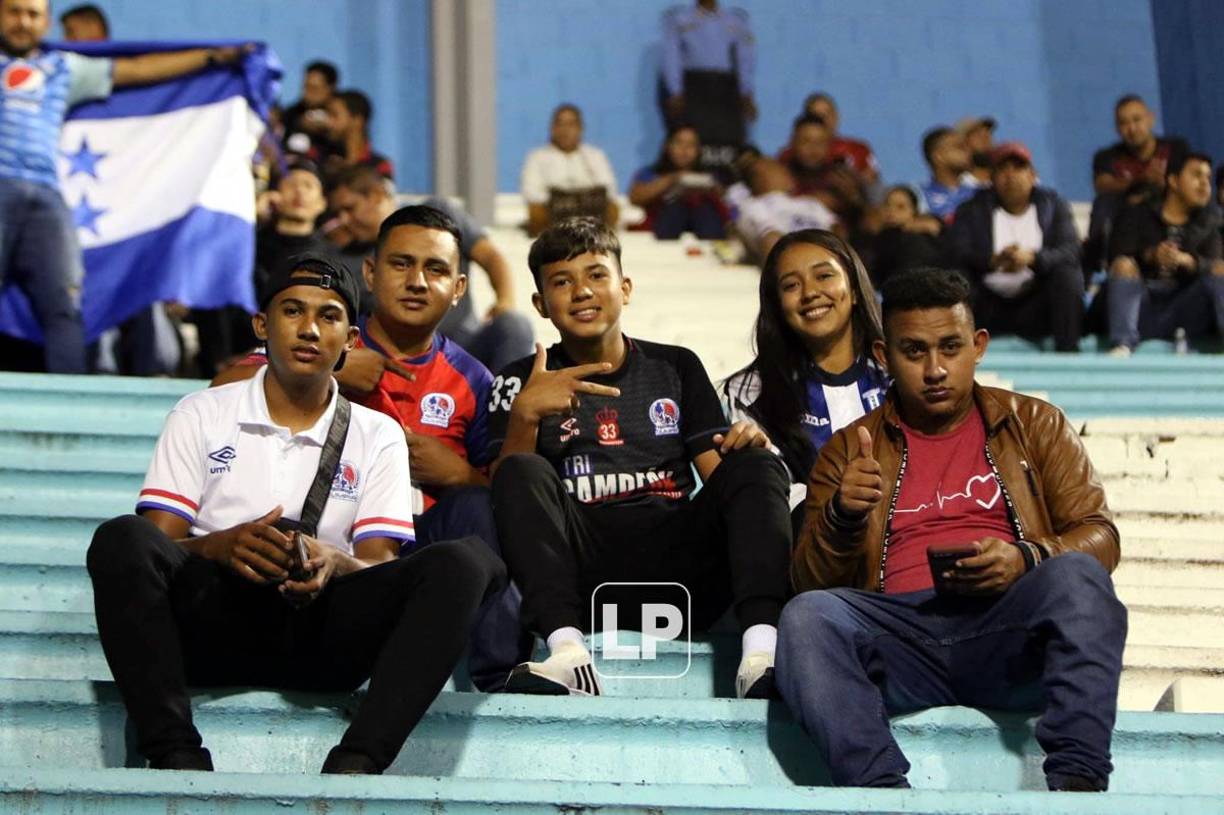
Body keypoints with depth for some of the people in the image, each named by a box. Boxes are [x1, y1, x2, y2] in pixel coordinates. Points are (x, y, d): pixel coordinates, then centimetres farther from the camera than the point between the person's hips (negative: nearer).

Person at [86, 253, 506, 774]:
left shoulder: (378, 436, 17)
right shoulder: (201, 415, 15)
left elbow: (380, 567, 6)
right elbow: (158, 545, 5)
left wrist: (335, 564, -18)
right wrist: (222, 545, -18)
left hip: (322, 631, 1)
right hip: (214, 623, -1)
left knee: (463, 562, -24)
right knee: (122, 540, -30)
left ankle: (353, 766, -38)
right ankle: (178, 760, -38)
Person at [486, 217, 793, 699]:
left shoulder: (675, 368, 22)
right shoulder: (520, 382, 16)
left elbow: (721, 476, 13)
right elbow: (508, 493, 2)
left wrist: (748, 448, -10)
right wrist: (525, 414, -16)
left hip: (676, 565, 2)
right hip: (581, 570, -1)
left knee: (757, 466, -20)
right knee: (523, 472, -25)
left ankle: (762, 651, -42)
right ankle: (566, 653, -44)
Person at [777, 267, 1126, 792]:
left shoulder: (1035, 425, 21)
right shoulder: (849, 449, 21)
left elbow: (1097, 535, 12)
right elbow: (810, 580, 12)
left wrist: (1025, 559, -10)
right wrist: (843, 515, -10)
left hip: (1008, 632, 0)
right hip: (899, 627, 0)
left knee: (1077, 576, -32)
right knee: (806, 616, -30)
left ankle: (1075, 781, -40)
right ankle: (881, 788, -43)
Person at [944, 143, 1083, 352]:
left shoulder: (1054, 205, 7)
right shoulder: (973, 209, 5)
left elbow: (1071, 251, -10)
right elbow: (954, 251, -11)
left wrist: (1032, 258, -31)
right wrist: (994, 260, -31)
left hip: (1036, 309, 1)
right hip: (989, 307, 0)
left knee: (1068, 274, -25)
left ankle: (1067, 351, -24)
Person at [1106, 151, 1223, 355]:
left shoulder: (1207, 223, 17)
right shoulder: (1136, 216, 10)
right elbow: (1118, 260, -5)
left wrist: (1186, 261, -22)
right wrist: (1150, 256, -24)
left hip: (1184, 313, 2)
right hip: (1141, 310, -2)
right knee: (1124, 265, -25)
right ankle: (1122, 346, -44)